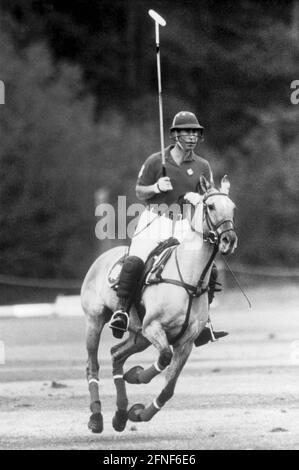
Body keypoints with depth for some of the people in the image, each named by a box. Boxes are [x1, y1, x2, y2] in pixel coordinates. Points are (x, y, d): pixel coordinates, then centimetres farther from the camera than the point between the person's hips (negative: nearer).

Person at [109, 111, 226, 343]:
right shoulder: (156, 161, 0)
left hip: (184, 228, 3)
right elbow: (139, 192, 7)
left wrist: (196, 198, -11)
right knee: (135, 262, -28)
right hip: (154, 222, -3)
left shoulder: (202, 166, 6)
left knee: (210, 270, -7)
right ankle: (122, 310, -17)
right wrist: (156, 188, -14)